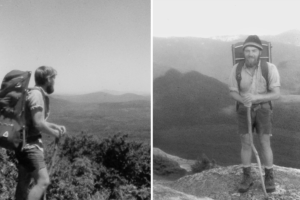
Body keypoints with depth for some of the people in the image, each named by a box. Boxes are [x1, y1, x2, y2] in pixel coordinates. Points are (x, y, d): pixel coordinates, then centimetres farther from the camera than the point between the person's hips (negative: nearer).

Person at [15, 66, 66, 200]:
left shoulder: (39, 93, 15)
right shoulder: (37, 94, -16)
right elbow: (39, 124, -21)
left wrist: (55, 126, 13)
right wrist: (56, 133, -7)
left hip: (27, 143, 10)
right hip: (29, 143, -10)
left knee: (24, 182, 14)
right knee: (43, 180, -13)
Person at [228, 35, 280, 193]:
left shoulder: (270, 68, -18)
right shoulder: (236, 69, -12)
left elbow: (276, 94, -19)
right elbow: (233, 93, -5)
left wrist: (255, 97, -36)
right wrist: (244, 100, -29)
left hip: (263, 110, -1)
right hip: (244, 110, 1)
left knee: (265, 145, 1)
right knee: (246, 144, 4)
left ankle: (269, 178, 20)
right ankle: (247, 178, 19)